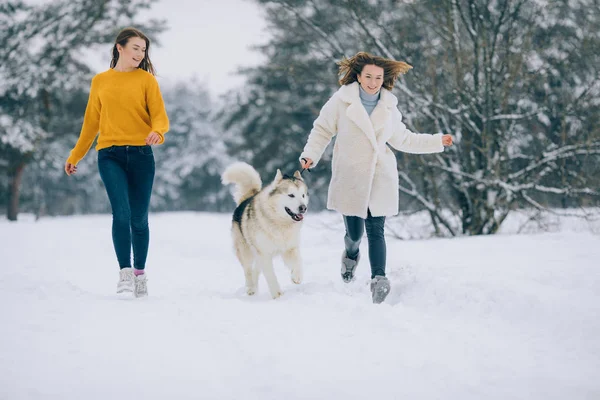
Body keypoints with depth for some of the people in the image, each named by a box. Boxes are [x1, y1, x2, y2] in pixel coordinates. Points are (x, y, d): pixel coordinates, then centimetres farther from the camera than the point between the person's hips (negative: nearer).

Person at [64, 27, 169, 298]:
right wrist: (75, 156, 20)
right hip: (110, 155, 0)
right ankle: (125, 273, -14)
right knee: (121, 212, -17)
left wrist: (157, 131, -26)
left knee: (139, 218, 3)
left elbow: (160, 115, -2)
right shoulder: (100, 82, 12)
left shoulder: (146, 79, 6)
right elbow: (91, 122, 19)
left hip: (141, 154, 0)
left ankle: (140, 275, 17)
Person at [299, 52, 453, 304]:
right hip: (350, 178, -2)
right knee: (354, 232, 1)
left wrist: (438, 141, 20)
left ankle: (378, 279, -18)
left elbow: (402, 139, 21)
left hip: (380, 178, 2)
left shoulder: (389, 107, 8)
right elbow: (322, 130, 4)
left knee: (375, 231, -11)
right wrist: (310, 155, -11)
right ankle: (351, 255, 36)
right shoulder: (341, 101, -3)